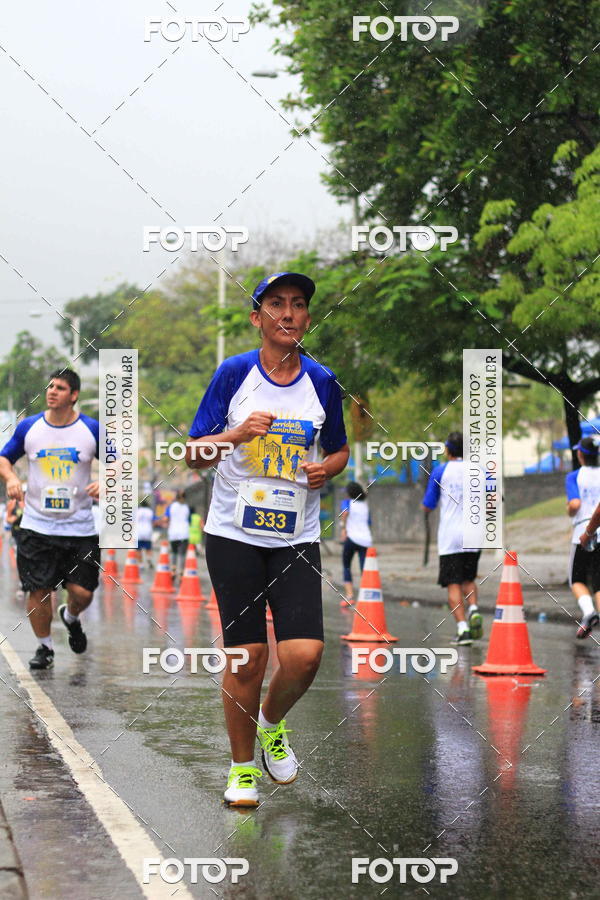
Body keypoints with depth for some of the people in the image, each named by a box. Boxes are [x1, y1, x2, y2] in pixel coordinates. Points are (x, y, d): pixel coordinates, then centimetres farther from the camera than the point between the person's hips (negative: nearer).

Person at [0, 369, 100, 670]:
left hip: (80, 528, 0)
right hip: (37, 526, 1)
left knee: (82, 592, -2)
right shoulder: (29, 427, 1)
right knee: (38, 592, 0)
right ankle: (44, 647, 22)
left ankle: (70, 617, 34)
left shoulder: (92, 429, -2)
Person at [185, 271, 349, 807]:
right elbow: (193, 455, 0)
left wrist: (328, 469, -4)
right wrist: (237, 435, -18)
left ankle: (272, 723, 21)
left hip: (297, 537, 2)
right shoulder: (234, 373, -2)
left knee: (305, 654, -11)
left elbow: (340, 451, 18)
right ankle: (243, 767, 18)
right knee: (247, 656, -2)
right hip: (234, 534, -2)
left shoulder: (322, 381, 4)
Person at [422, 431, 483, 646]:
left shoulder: (440, 471, -1)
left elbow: (427, 506, 2)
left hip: (449, 537, -3)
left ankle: (462, 628, -13)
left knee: (453, 584, 0)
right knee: (468, 579, 20)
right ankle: (473, 610, -7)